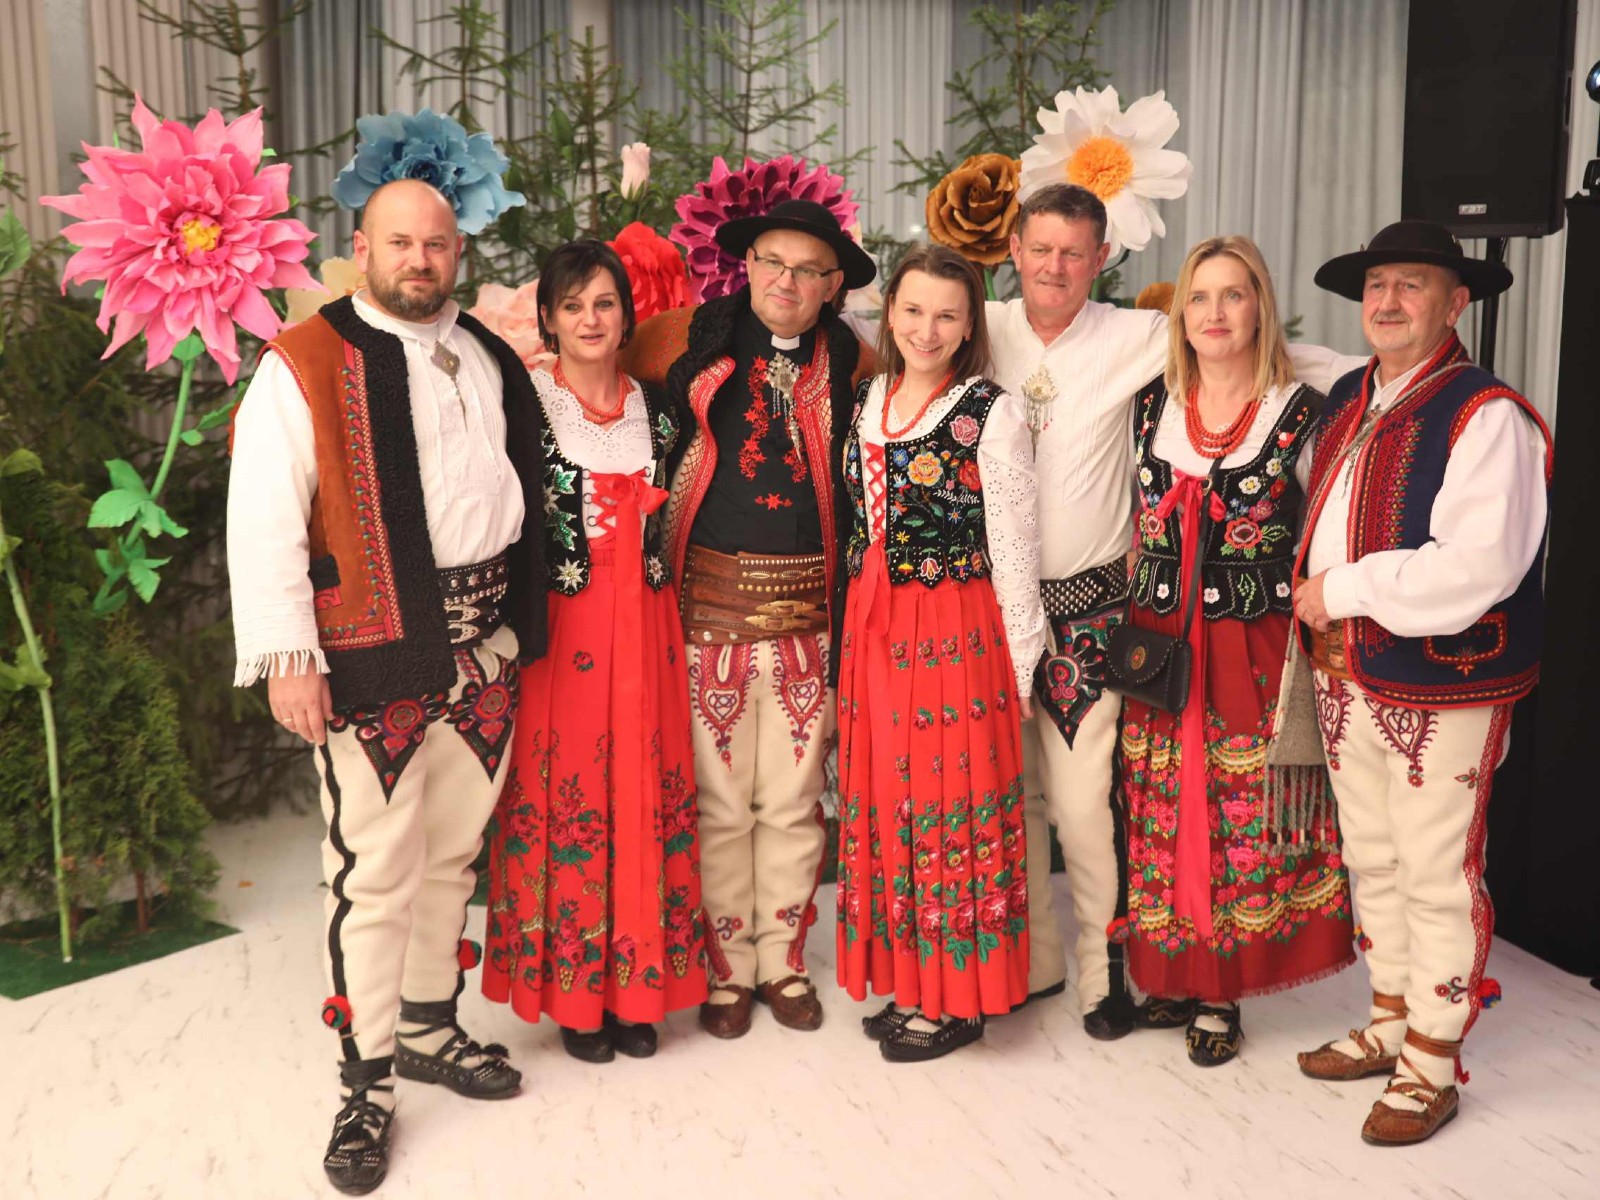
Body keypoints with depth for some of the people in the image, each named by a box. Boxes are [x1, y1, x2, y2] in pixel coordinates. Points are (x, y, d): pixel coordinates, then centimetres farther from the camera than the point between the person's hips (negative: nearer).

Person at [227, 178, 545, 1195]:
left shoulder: (490, 359, 13)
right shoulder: (305, 365, -6)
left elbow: (522, 485, 22)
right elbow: (263, 521, -11)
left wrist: (521, 621, 19)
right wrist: (287, 655, -16)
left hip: (484, 644, 6)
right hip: (373, 654, -6)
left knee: (455, 849, 16)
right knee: (375, 871, -2)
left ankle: (431, 1027, 34)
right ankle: (369, 1078, 14)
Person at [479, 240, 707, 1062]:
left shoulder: (656, 407, 10)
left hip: (644, 627, 4)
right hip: (558, 625, -4)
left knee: (644, 797, 7)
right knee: (559, 798, 1)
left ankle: (636, 985, 20)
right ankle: (572, 992, 15)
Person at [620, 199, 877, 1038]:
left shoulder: (852, 363, 3)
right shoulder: (689, 338, 0)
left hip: (807, 607, 1)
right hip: (710, 600, -1)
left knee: (794, 800, 10)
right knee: (718, 801, 6)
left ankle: (784, 962, 27)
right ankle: (725, 968, 23)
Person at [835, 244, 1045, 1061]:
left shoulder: (991, 414, -8)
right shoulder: (867, 402, 9)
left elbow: (1014, 551, -8)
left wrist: (1020, 667, -7)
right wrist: (858, 624, 10)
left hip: (953, 632, -6)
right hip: (872, 628, 6)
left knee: (951, 798, 2)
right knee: (883, 797, 11)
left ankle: (959, 998, 17)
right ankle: (908, 983, 27)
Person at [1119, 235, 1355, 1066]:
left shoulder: (1301, 413, -3)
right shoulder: (1152, 407, 7)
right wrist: (1133, 636, 11)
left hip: (1253, 648, -3)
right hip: (1158, 644, 3)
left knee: (1245, 815, 3)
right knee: (1163, 812, 8)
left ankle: (1220, 993, 16)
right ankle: (1170, 973, 23)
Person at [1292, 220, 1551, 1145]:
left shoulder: (1486, 415, -16)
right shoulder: (1347, 401, 9)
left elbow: (1478, 567, -25)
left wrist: (1343, 590, -18)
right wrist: (1313, 600, 9)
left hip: (1442, 687, -8)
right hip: (1348, 679, 8)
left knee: (1438, 877, 4)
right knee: (1374, 862, 19)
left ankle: (1432, 1066, 20)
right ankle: (1390, 1025, 36)